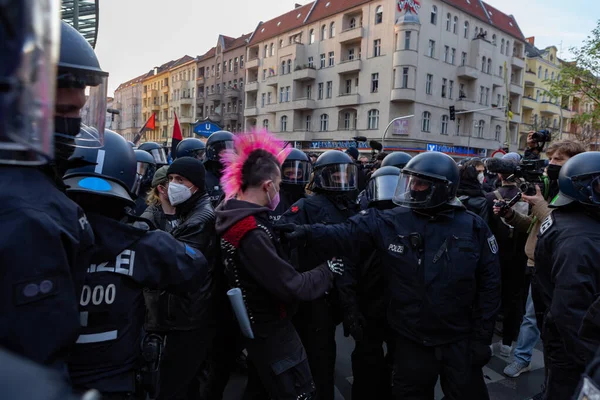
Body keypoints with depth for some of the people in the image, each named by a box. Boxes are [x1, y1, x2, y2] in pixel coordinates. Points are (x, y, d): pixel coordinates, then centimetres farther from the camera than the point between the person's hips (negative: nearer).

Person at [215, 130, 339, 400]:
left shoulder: (234, 217, -1)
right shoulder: (252, 233, -31)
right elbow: (291, 286, -28)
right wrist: (327, 272, -14)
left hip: (256, 324, 10)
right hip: (271, 330, -9)